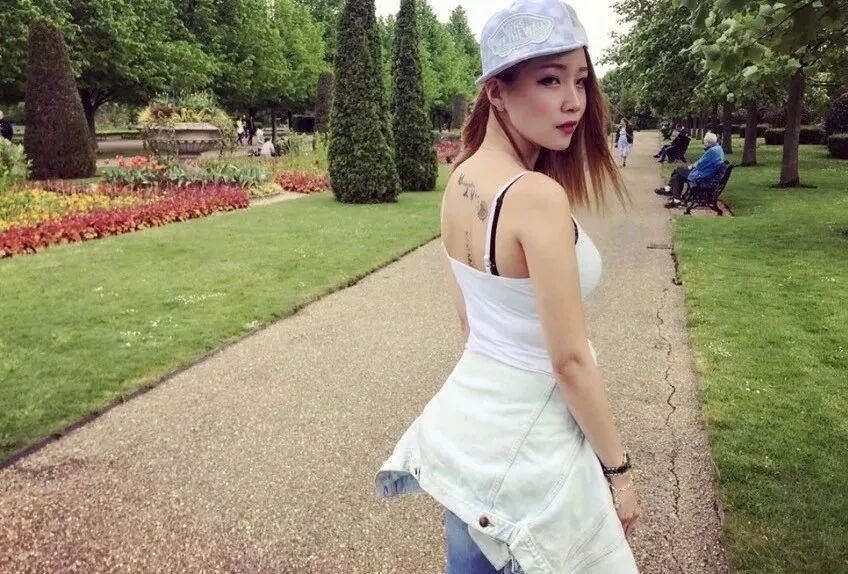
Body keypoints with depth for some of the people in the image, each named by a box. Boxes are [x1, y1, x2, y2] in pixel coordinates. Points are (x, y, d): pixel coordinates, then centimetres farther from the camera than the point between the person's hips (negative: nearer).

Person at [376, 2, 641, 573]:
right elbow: (570, 362, -22)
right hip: (526, 436, -7)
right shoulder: (537, 196, -26)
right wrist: (618, 468, -9)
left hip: (469, 410, 8)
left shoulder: (460, 181, -1)